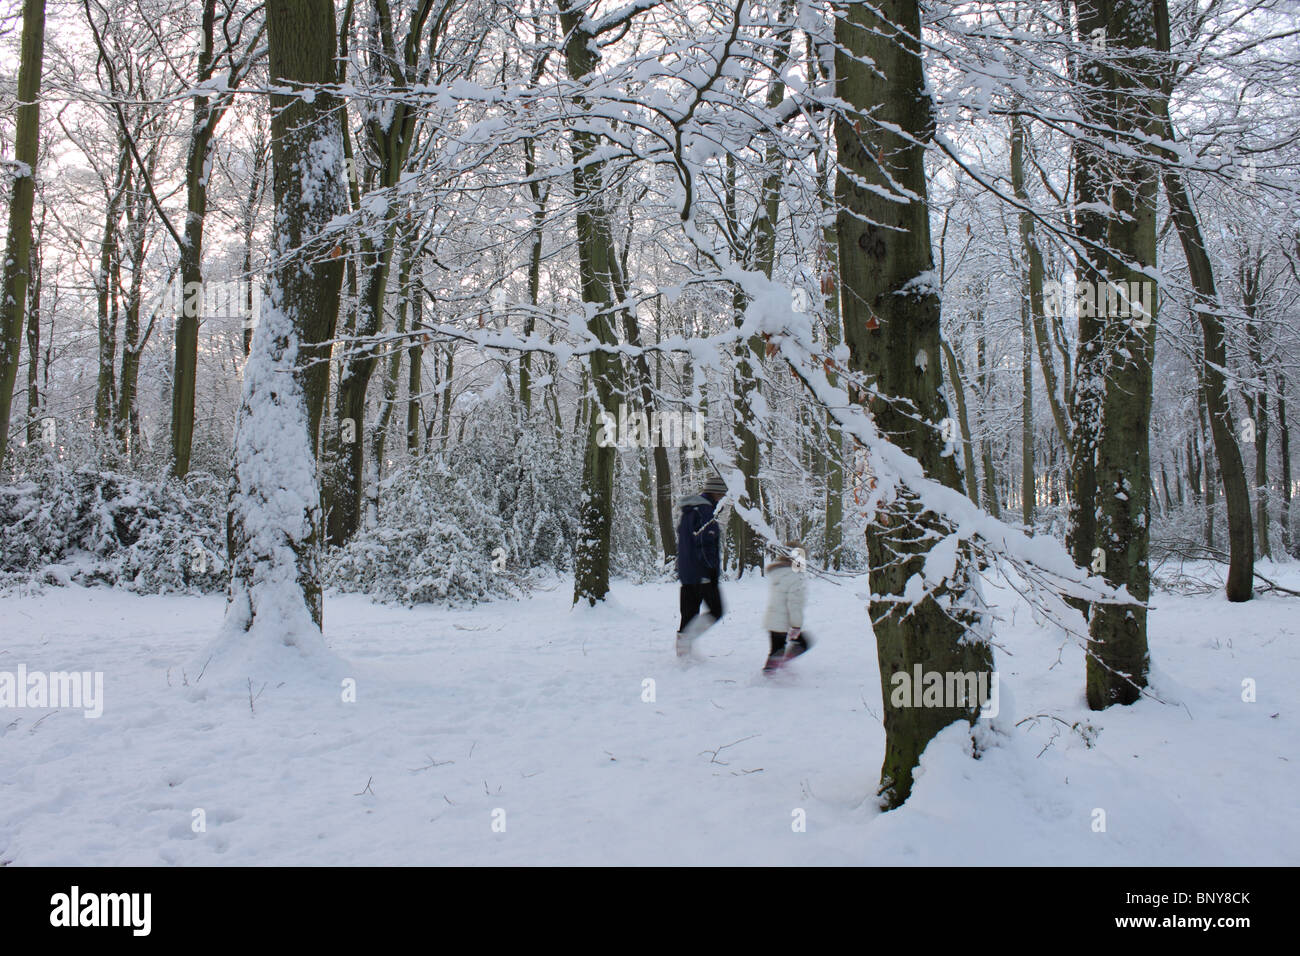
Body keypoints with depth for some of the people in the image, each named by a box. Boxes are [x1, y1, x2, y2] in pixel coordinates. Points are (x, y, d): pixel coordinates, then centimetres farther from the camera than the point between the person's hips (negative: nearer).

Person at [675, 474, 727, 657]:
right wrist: (714, 568, -18)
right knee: (715, 611, -1)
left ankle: (683, 650, 10)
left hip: (685, 572, 9)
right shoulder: (705, 510, -12)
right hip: (703, 573, -9)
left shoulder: (686, 511, 18)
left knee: (688, 613, 12)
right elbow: (707, 543, -20)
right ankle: (688, 637, -15)